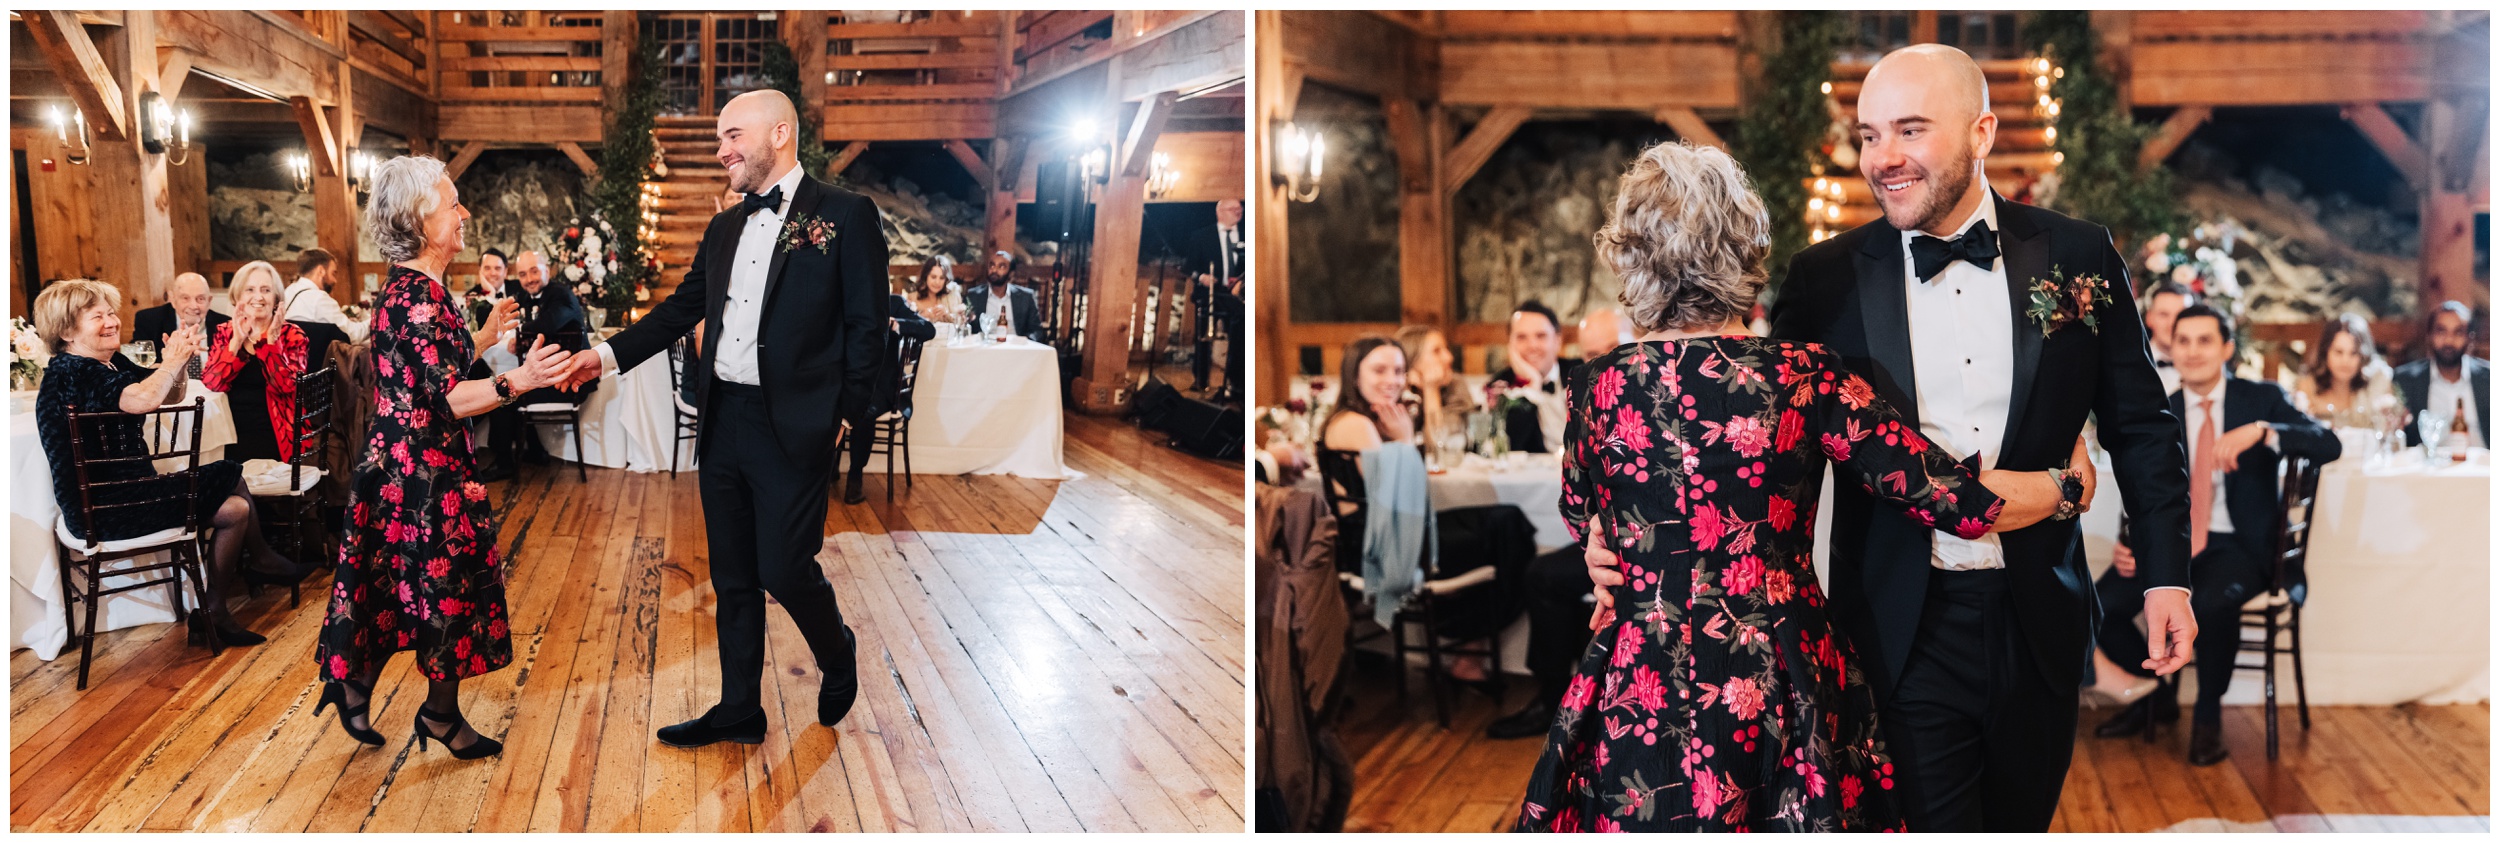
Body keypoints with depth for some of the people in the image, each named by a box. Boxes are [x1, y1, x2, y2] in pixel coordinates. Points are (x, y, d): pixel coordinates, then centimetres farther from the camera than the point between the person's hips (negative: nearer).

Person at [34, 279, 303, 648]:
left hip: (126, 489, 10)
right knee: (235, 510, -7)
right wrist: (173, 360, -17)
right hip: (103, 512, -10)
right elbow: (145, 398, -36)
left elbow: (173, 395, 12)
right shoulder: (70, 372, -20)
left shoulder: (112, 363, 9)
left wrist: (177, 359, -8)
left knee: (230, 477, 10)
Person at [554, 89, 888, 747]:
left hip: (793, 426, -6)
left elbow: (867, 328, -8)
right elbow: (682, 308, 16)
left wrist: (841, 415, -11)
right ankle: (739, 710, 24)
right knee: (733, 577, 12)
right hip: (723, 421, 7)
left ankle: (838, 655, 27)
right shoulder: (724, 228, 14)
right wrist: (609, 354, 5)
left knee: (785, 569, -4)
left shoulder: (847, 216, -6)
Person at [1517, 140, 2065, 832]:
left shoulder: (1597, 387, -6)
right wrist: (2067, 482, 11)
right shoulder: (1806, 378, -11)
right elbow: (1960, 501, -8)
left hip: (1639, 699, 1)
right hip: (1781, 699, 0)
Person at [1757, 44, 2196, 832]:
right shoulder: (1826, 277, -4)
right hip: (1904, 632, -2)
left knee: (2020, 821, 18)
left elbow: (2142, 426, 7)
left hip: (2038, 624, 2)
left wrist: (2165, 577, 3)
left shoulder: (2079, 255, 0)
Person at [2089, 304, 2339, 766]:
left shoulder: (2263, 399, 2)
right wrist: (2130, 545, -8)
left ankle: (2208, 716, -9)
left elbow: (2329, 446, -13)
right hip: (2174, 541, 3)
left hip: (2241, 545, -3)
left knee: (2212, 602, -36)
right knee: (2102, 605, -20)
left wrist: (2259, 431, -30)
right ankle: (2158, 694, 10)